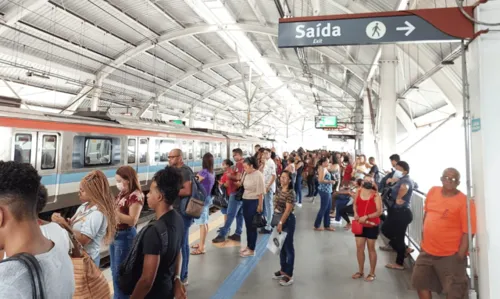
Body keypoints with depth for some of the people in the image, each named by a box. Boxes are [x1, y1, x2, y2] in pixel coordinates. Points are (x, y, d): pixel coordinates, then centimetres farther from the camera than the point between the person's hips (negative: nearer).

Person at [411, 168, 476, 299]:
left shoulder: (464, 202, -17)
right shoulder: (433, 191, 0)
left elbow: (468, 232, -17)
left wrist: (460, 256, -16)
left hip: (450, 255, -6)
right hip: (427, 251, 6)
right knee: (420, 283, 21)